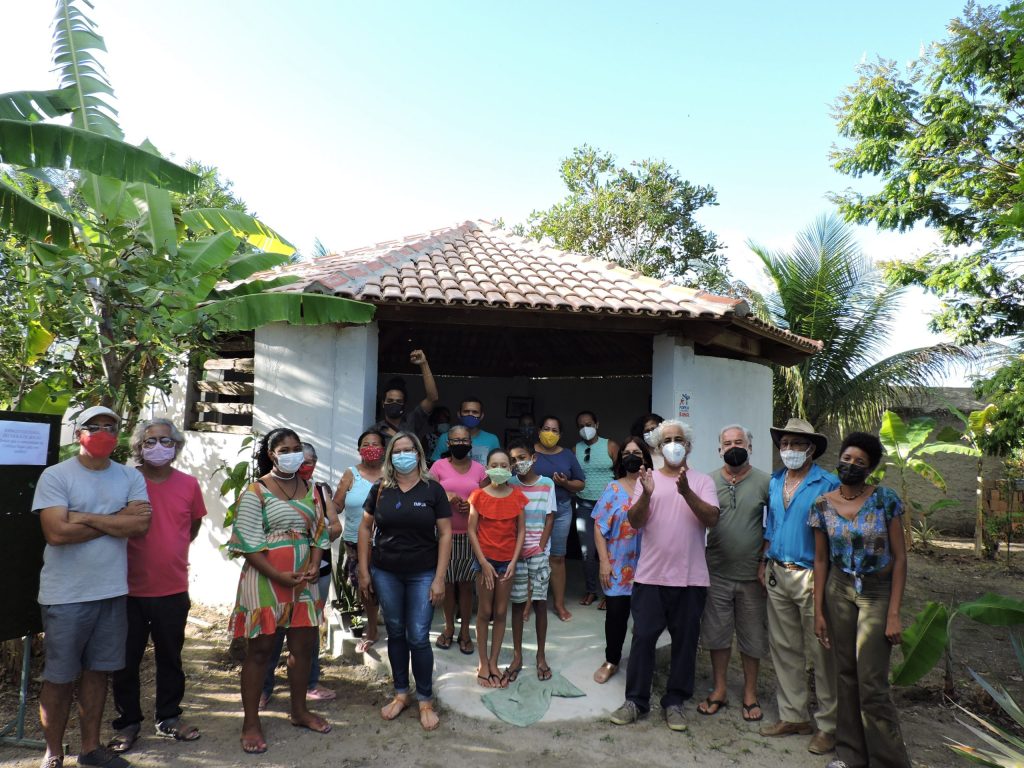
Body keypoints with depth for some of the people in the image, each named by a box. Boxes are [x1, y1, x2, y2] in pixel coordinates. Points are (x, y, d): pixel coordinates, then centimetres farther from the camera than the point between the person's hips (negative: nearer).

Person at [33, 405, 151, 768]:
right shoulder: (55, 476, -7)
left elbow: (141, 525, -10)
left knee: (97, 671, 14)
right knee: (60, 677, 8)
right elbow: (57, 533, -19)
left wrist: (84, 517, -15)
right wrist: (117, 521, -12)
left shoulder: (131, 477, 3)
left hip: (113, 592, 4)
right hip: (66, 596, -3)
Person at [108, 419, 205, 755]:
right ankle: (127, 722, 29)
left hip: (173, 590, 2)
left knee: (170, 657, 15)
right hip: (129, 589, -2)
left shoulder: (188, 484, -1)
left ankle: (169, 717, 31)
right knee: (126, 660, 11)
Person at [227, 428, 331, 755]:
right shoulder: (256, 491, -8)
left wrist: (314, 565, -6)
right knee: (260, 649, 4)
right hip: (265, 578, -5)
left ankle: (299, 710, 30)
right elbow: (247, 541, -13)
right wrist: (279, 576, -18)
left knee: (304, 645, 12)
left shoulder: (308, 488, 8)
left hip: (304, 578, 5)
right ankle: (251, 722, 18)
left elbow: (319, 530, 10)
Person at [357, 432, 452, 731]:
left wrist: (439, 578, -8)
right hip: (386, 573, 2)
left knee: (418, 638, 0)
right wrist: (364, 571, 3)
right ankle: (401, 694, 30)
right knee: (395, 634, 13)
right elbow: (365, 528, 6)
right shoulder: (380, 489, 0)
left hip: (422, 575, -2)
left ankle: (426, 700, 18)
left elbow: (445, 534, -5)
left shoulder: (433, 489, -5)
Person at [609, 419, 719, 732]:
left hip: (690, 578, 0)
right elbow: (635, 522, -5)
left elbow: (712, 519, -11)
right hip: (651, 576, 0)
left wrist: (687, 492, -25)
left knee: (685, 640, 9)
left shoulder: (702, 481, 3)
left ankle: (674, 702, 24)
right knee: (643, 637, 4)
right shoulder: (649, 479, 5)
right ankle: (636, 700, 17)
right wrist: (646, 495, -23)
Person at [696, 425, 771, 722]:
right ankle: (719, 690, 28)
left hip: (752, 575, -1)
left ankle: (750, 693, 29)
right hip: (716, 573, 1)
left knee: (752, 636, 12)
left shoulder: (765, 482, -4)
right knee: (717, 633, 12)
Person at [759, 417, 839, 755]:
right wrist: (764, 562, 13)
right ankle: (793, 716, 27)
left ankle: (828, 725, 16)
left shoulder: (828, 484, -10)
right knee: (783, 648, 13)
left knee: (820, 653, 2)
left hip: (811, 576, -6)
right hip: (777, 575, 6)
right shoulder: (775, 482, 10)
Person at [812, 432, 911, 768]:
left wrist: (893, 613, -10)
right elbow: (820, 560, 4)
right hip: (839, 591, 3)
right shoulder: (822, 505, -1)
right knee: (846, 675, 10)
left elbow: (900, 557, -7)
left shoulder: (886, 499, -9)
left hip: (877, 592, -3)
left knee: (871, 683, -4)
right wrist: (818, 611, 4)